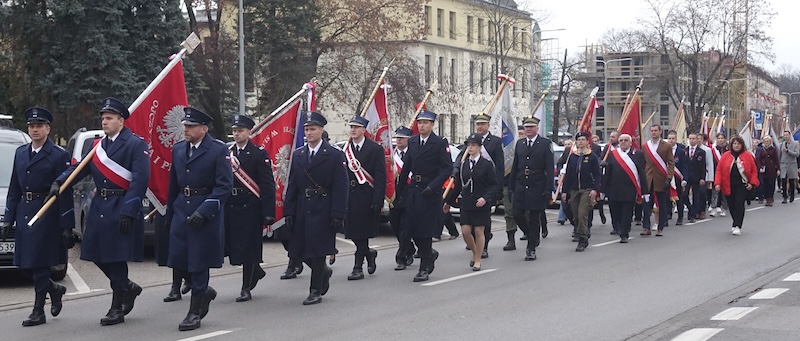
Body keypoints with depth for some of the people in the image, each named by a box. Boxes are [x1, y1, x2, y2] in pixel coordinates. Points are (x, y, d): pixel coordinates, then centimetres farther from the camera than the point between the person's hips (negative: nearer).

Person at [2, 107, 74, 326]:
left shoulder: (59, 155, -6)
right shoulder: (20, 153, 13)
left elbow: (65, 193, -9)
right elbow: (14, 189, 15)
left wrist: (66, 227, -12)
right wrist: (8, 220, 10)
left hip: (46, 216, -6)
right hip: (24, 215, 6)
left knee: (39, 264, -5)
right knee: (25, 264, 8)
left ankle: (38, 311, 5)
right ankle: (54, 289, 31)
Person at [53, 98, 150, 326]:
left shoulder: (135, 144, -9)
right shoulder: (98, 145, 15)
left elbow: (140, 180, -16)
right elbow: (80, 168, 11)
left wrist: (128, 212, -21)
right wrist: (59, 182, -7)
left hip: (122, 208, -7)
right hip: (99, 207, 7)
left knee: (117, 257, -4)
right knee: (98, 255, 8)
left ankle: (117, 309, 6)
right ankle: (127, 288, 29)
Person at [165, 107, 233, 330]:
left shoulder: (218, 150, -9)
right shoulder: (178, 150, 10)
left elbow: (224, 186, -13)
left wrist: (204, 211, -20)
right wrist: (170, 213, 17)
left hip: (206, 212, -6)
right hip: (181, 210, 6)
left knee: (199, 261, -1)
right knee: (178, 259, 4)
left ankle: (195, 312, 9)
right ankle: (204, 292, 29)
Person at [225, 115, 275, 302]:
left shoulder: (259, 154, -5)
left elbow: (268, 186, -9)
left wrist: (268, 213, -15)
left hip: (250, 208, -5)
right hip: (230, 207, 5)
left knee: (248, 247, -1)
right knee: (234, 247, 8)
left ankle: (246, 288, 8)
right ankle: (256, 271, 33)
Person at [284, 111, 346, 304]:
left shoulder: (335, 156, -4)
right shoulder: (298, 155, 11)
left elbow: (341, 188, -8)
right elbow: (292, 186, 11)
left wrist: (338, 215, -14)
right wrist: (289, 212, 3)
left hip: (323, 210, -5)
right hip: (302, 210, 5)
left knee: (317, 250, -4)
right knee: (300, 250, 6)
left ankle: (315, 291, 6)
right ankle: (323, 272, 32)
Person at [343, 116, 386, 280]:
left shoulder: (375, 149, -3)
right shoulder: (345, 150, 10)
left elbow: (380, 176, -7)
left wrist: (377, 200, -14)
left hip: (366, 197, -5)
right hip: (349, 196, 5)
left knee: (362, 231, -5)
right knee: (353, 232, 6)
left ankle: (358, 267, 1)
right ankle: (369, 253, 31)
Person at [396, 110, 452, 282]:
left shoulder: (440, 143, -7)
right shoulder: (412, 141, 11)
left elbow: (447, 168, -11)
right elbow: (406, 167, 14)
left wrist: (433, 186, -20)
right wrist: (399, 191, 12)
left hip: (430, 191, -6)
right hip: (413, 189, 6)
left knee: (425, 229, -4)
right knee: (411, 227, 6)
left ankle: (424, 269, 5)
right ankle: (430, 254, 30)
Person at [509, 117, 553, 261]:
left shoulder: (546, 144, -3)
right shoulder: (519, 144, 11)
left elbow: (549, 168, -6)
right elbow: (515, 167, 14)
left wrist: (548, 190, -12)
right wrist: (511, 186, 9)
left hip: (537, 188, -4)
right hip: (521, 186, 4)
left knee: (534, 219, 1)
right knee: (517, 216, 0)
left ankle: (531, 249, 9)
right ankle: (533, 237, 25)